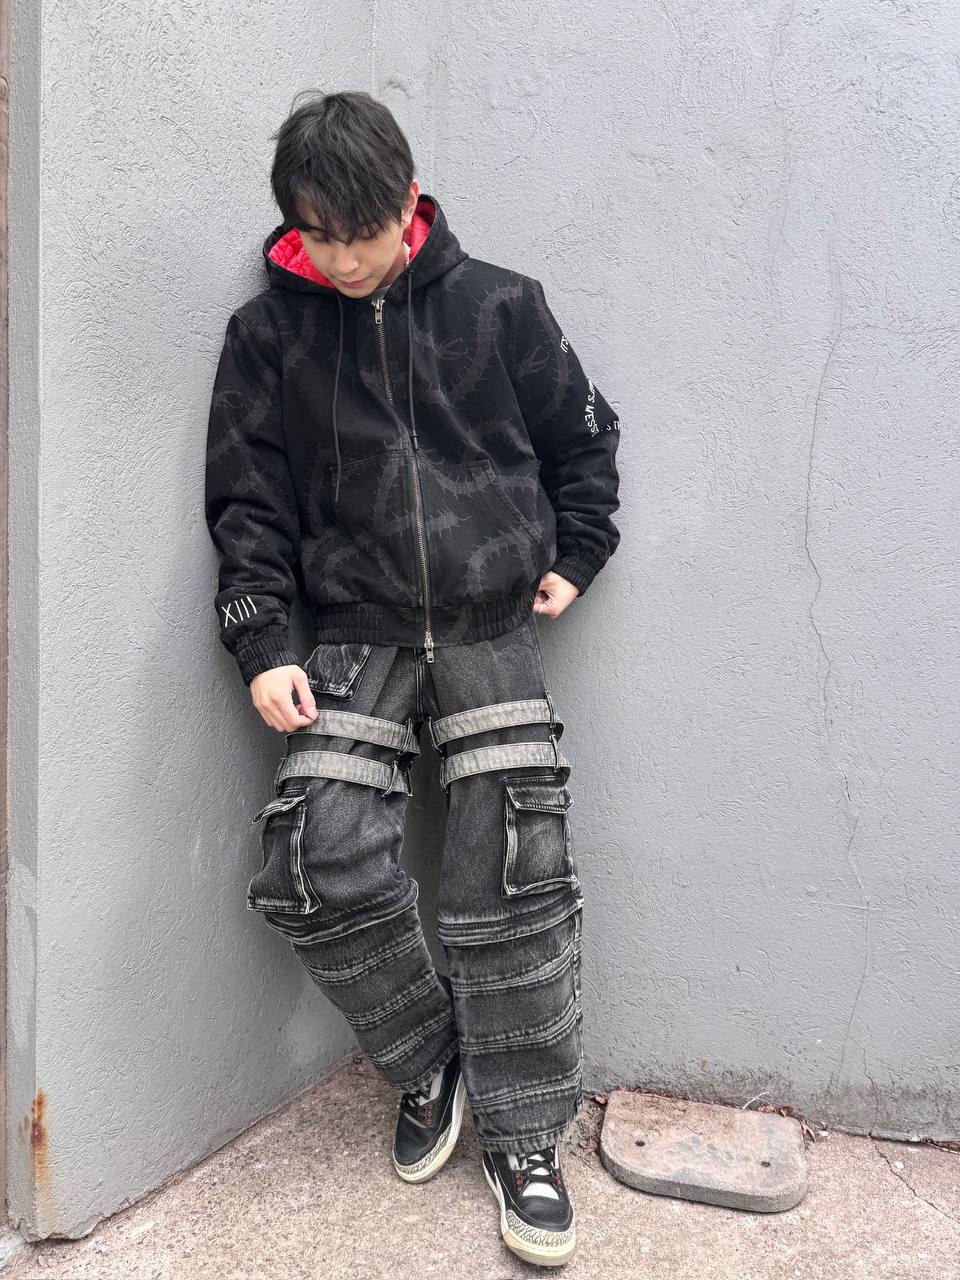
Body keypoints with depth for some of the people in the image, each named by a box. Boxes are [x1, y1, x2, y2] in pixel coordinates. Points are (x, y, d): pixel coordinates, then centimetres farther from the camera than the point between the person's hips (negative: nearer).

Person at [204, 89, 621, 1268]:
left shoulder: (500, 308, 0)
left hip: (495, 632, -1)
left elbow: (583, 436, 14)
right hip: (354, 637, 1)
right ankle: (430, 1062, 14)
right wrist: (261, 646, -5)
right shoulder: (269, 331, 2)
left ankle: (523, 1137, 13)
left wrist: (574, 557, 7)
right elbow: (248, 501, 4)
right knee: (320, 861, -14)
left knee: (510, 883, -5)